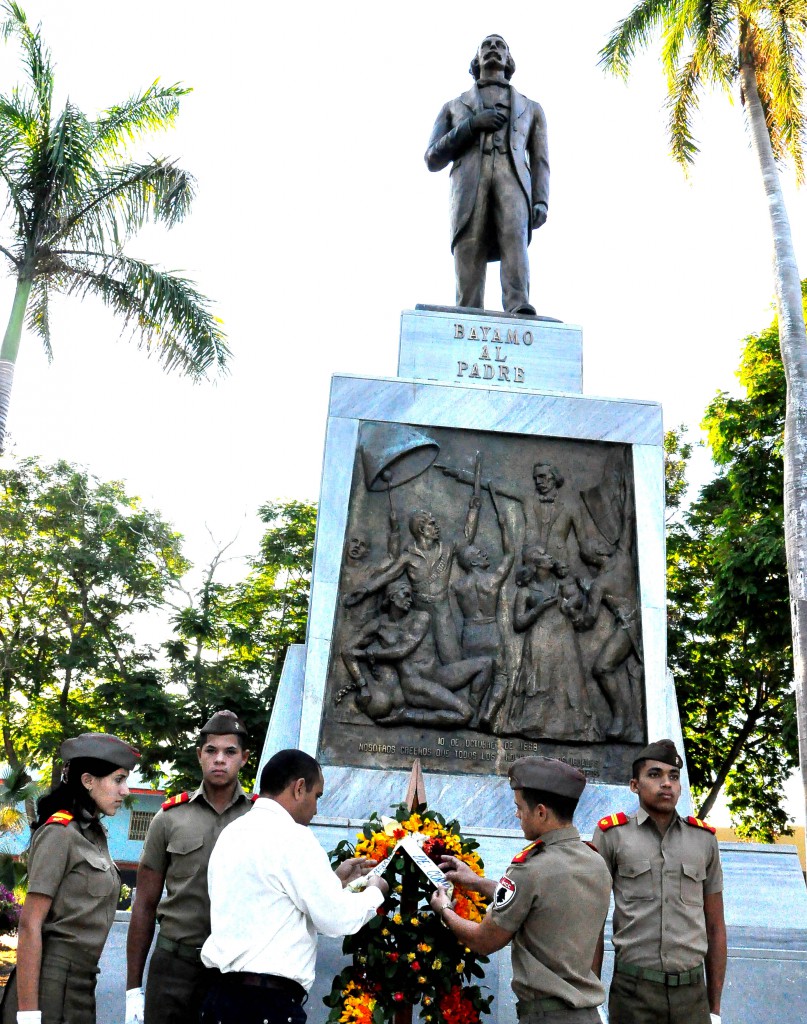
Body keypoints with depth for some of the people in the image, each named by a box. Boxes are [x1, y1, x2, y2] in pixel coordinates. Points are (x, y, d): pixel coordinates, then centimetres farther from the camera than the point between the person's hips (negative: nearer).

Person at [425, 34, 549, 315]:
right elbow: (433, 160, 18)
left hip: (513, 180, 0)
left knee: (514, 234, -32)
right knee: (469, 262, -21)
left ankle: (520, 311, -48)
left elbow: (540, 163, 21)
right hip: (470, 183, 1)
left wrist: (541, 203, -1)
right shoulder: (453, 107, 33)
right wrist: (472, 124, 3)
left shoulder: (531, 108, 34)